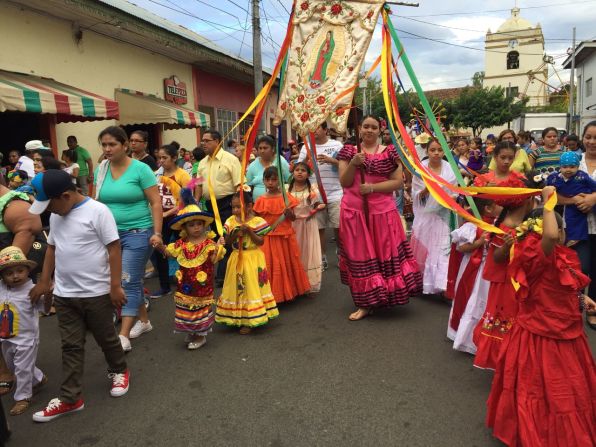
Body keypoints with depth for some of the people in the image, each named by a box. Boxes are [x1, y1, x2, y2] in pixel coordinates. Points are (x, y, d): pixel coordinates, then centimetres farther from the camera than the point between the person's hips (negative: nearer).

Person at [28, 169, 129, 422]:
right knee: (71, 346, 11)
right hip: (63, 294, 6)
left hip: (96, 293, -6)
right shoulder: (56, 216, 5)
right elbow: (51, 248, 15)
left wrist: (115, 286, -17)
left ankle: (119, 371, 39)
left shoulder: (97, 211, -16)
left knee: (106, 338, 14)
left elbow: (114, 249, -16)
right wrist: (44, 282, 15)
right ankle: (70, 399, 21)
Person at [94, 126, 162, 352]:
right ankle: (144, 320, 31)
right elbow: (97, 202, 12)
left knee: (129, 281, -7)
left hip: (137, 232, -5)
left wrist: (157, 233, -15)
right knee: (133, 280, 15)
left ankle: (123, 336, -3)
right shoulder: (101, 169, 5)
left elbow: (156, 202, -10)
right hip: (110, 233, 5)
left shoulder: (140, 169, -9)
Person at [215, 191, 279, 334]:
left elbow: (261, 242, -13)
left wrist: (249, 231, -23)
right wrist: (234, 234, -16)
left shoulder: (257, 221, -13)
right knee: (236, 287, 12)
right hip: (237, 259, 5)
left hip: (252, 259, -5)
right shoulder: (231, 221, 1)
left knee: (251, 288, 3)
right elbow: (227, 242, 4)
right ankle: (236, 317, 27)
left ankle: (249, 321, 13)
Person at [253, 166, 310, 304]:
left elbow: (293, 218, 1)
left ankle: (290, 291, 30)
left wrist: (289, 213, -19)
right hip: (268, 238, 0)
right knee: (271, 266, 2)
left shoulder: (286, 197, -2)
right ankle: (275, 294, 15)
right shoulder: (261, 200, -1)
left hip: (286, 237, 0)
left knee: (288, 264, 12)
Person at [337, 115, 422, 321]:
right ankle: (364, 303, 14)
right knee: (360, 256, 4)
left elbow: (398, 181, -5)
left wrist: (372, 187, -16)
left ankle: (387, 296, 22)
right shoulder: (349, 150, 5)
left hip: (383, 211, 0)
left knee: (386, 254, 4)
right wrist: (353, 163, -18)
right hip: (354, 211, 1)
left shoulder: (390, 152, 2)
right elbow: (344, 182, -2)